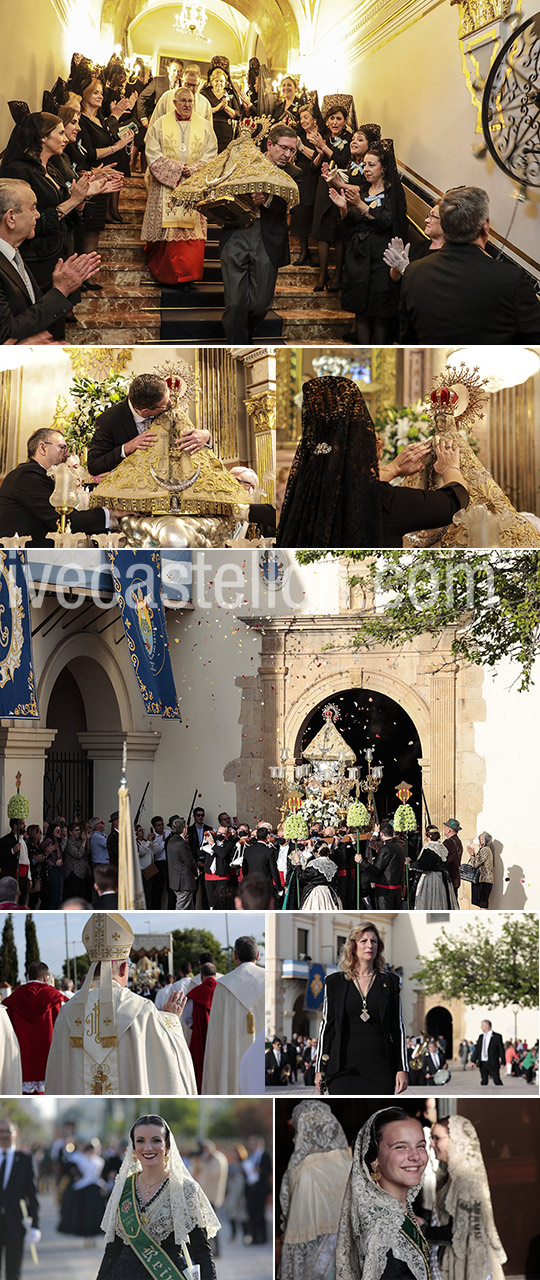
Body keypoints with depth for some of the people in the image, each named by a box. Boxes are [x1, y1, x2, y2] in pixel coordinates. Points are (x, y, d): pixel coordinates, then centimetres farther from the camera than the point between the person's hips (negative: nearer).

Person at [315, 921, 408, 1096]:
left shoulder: (389, 982, 9)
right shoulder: (335, 982, 8)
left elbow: (398, 1028, 9)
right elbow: (327, 1026, 9)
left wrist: (402, 1069, 3)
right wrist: (320, 1069, 6)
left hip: (380, 1067, 1)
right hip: (344, 1067, -1)